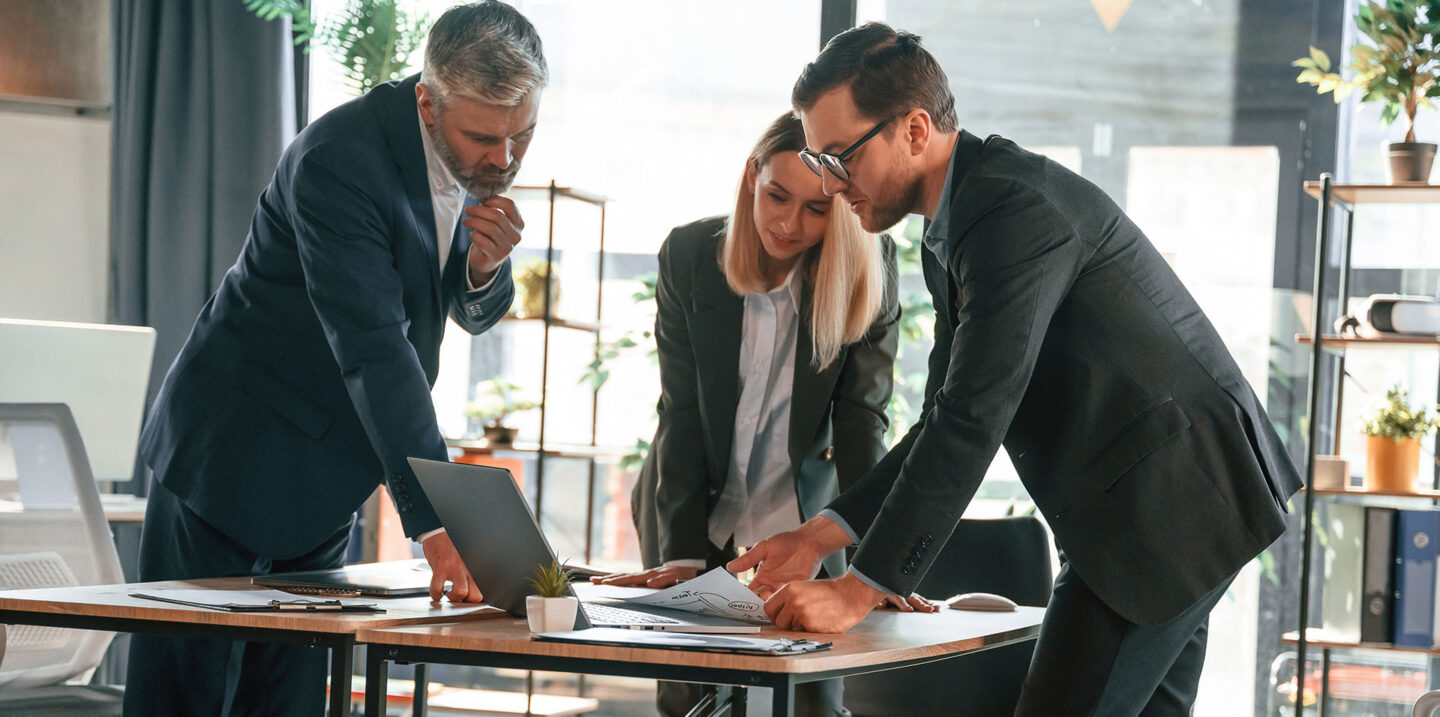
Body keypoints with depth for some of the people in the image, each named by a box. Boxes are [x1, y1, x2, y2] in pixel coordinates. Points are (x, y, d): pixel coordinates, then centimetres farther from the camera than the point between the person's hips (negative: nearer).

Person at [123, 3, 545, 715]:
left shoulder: (486, 157, -4)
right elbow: (372, 349, -35)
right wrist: (434, 521, -42)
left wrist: (486, 266, -17)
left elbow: (473, 312, 9)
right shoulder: (337, 158, -28)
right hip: (234, 460, -7)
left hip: (325, 478, 7)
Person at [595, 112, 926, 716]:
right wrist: (682, 551, -21)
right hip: (695, 513, 1)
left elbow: (861, 417, -17)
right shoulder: (689, 255, -13)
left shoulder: (868, 274, -14)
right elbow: (681, 413, -13)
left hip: (803, 518, 0)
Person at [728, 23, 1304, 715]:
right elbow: (948, 419, 14)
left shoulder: (1017, 206, -20)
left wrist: (861, 587, -25)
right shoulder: (959, 223, 12)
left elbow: (975, 418, -26)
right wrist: (821, 535, 2)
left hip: (1168, 499, -10)